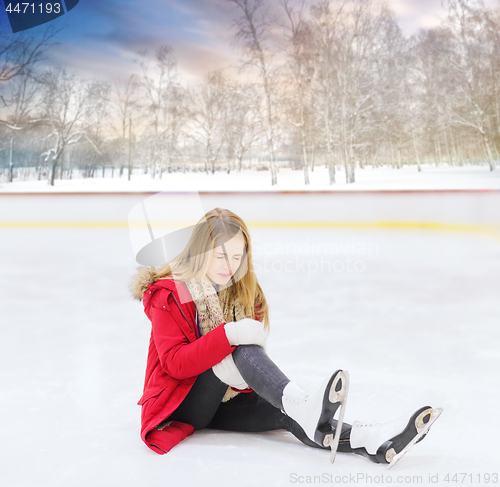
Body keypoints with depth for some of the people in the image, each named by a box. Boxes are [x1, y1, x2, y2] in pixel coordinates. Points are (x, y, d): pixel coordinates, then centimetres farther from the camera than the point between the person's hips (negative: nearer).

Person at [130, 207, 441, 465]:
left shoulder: (243, 292, 6)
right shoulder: (169, 293, -12)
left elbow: (252, 346, 8)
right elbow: (174, 363, -21)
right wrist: (228, 335, -35)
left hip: (224, 400, 5)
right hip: (180, 401, -5)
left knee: (285, 414, -26)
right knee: (239, 350, -33)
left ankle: (372, 442, -43)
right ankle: (304, 406, -53)